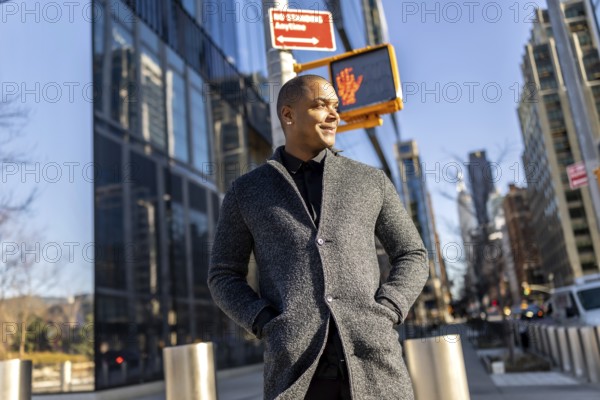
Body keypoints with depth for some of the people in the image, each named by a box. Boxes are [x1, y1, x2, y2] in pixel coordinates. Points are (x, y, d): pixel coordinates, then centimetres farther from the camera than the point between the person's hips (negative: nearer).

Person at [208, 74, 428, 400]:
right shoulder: (246, 191, 12)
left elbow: (411, 257, 16)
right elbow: (224, 277, 13)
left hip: (372, 358, 1)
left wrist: (384, 316, -2)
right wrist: (267, 326, -4)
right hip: (296, 365, -1)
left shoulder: (371, 181, 15)